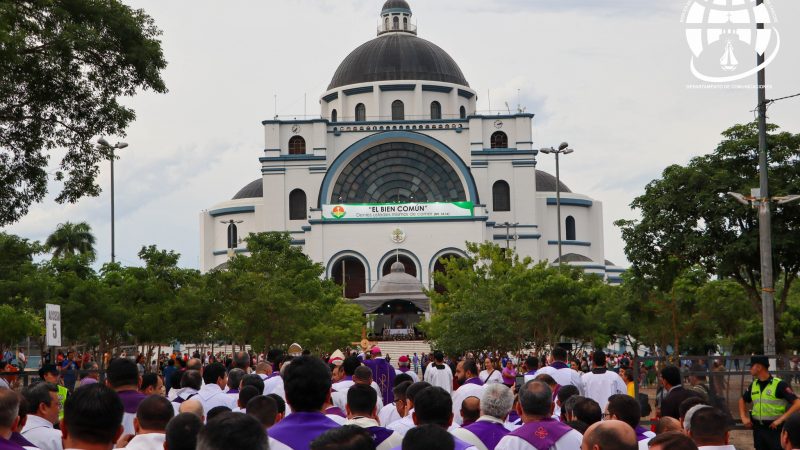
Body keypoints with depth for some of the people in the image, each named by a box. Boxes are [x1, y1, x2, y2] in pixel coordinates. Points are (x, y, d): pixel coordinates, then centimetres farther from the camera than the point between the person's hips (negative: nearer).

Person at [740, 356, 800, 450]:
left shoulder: (779, 385, -13)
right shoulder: (753, 385, 7)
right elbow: (742, 400, 24)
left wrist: (780, 419, -21)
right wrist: (743, 417, 10)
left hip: (775, 428, -6)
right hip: (758, 429, 6)